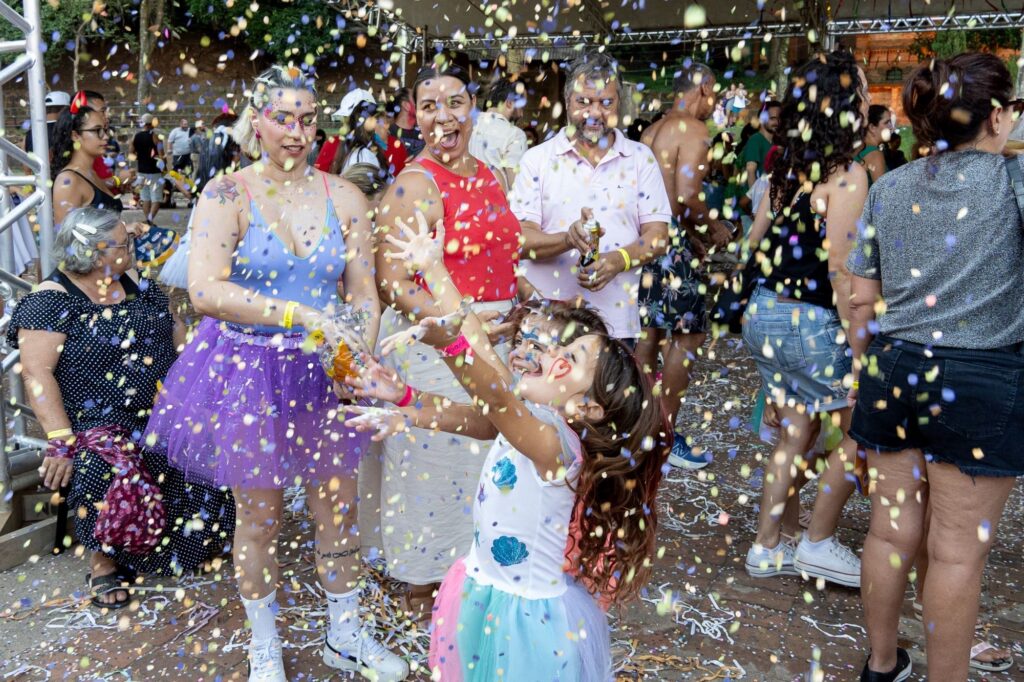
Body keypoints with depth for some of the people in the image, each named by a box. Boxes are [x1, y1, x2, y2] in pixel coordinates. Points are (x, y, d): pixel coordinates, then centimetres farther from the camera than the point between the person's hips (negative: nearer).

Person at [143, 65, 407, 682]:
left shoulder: (343, 197, 2)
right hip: (249, 373, -2)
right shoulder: (226, 196, -7)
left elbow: (365, 295, 0)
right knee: (260, 517, 11)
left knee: (340, 509, 11)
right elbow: (206, 290, -21)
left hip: (323, 373, 3)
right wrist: (299, 314, -29)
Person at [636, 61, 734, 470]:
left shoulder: (653, 131, 17)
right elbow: (688, 196, -22)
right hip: (672, 241, -9)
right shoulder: (695, 131, -10)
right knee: (689, 334, -1)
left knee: (650, 331, 15)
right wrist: (714, 228, -6)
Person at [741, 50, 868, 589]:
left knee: (795, 434, 17)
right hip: (810, 324, -8)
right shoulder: (847, 175, -15)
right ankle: (818, 543, 20)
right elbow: (839, 271, -19)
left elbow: (754, 242, 12)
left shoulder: (786, 167, 7)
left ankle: (767, 548, 25)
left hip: (762, 315, 8)